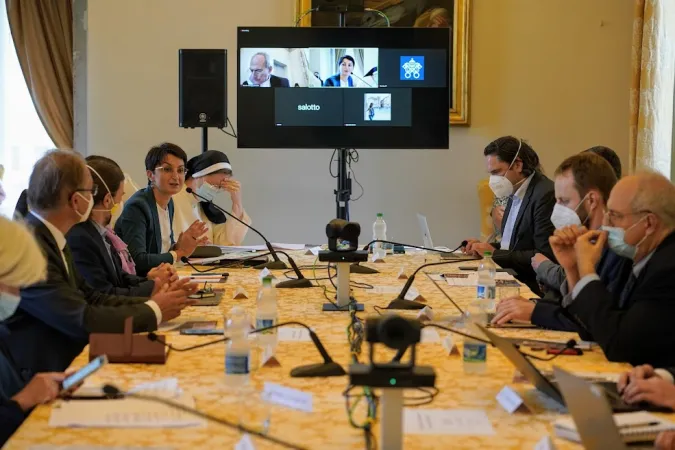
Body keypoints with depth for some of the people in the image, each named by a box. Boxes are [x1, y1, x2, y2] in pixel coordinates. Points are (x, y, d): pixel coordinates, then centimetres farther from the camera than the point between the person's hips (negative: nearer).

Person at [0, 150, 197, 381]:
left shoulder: (49, 237, 5)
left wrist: (150, 301, -4)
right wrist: (153, 311, -12)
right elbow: (82, 320, -24)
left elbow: (90, 298, 7)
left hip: (66, 363, 8)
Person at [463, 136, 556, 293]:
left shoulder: (546, 195, -16)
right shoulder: (516, 193, 11)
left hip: (534, 288, -8)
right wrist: (488, 247, 2)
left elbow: (545, 257, -20)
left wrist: (495, 253, -16)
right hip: (512, 278, 8)